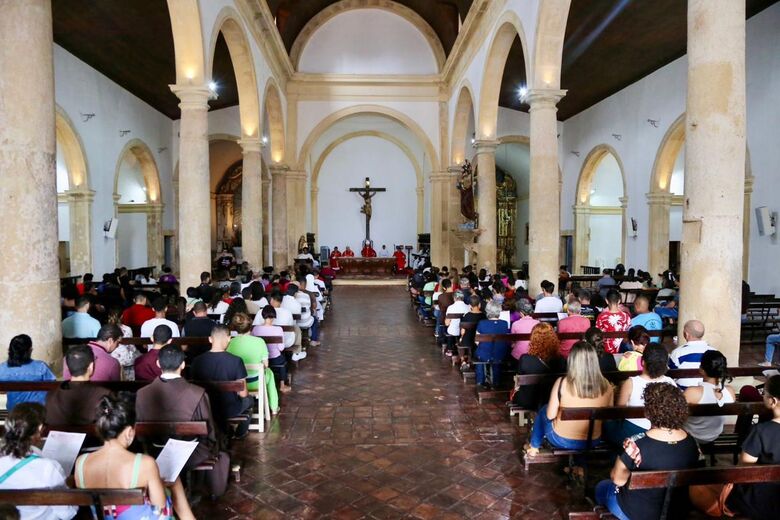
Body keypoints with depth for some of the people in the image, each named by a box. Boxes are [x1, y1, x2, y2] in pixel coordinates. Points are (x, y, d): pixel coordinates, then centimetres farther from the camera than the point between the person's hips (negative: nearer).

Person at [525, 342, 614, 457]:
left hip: (560, 440, -3)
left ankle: (533, 448, 42)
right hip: (593, 442, 3)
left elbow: (550, 415, -14)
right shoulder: (606, 386, -14)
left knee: (543, 410, 28)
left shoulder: (562, 383, -23)